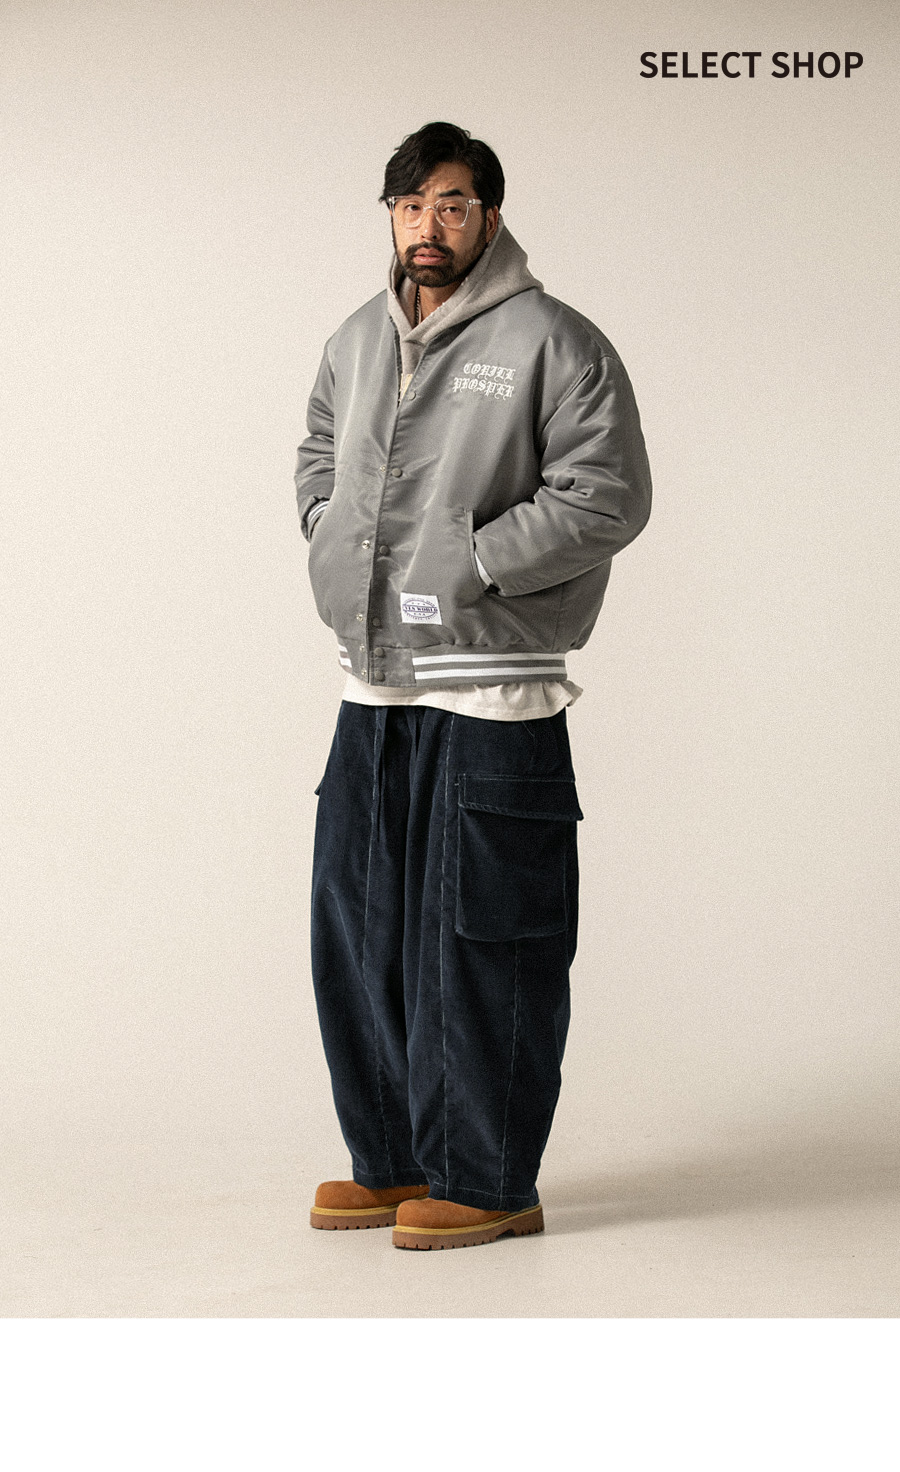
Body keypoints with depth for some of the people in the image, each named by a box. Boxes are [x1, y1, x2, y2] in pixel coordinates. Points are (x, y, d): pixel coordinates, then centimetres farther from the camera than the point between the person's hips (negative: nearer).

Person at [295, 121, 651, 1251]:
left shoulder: (552, 342, -8)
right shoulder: (355, 344, 14)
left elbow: (607, 493, -13)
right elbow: (318, 457, 30)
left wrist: (469, 564, -16)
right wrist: (334, 544, 11)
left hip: (490, 699, -7)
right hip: (373, 690, 7)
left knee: (481, 944, -2)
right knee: (361, 930, 11)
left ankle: (487, 1181, 9)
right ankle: (393, 1161, 24)